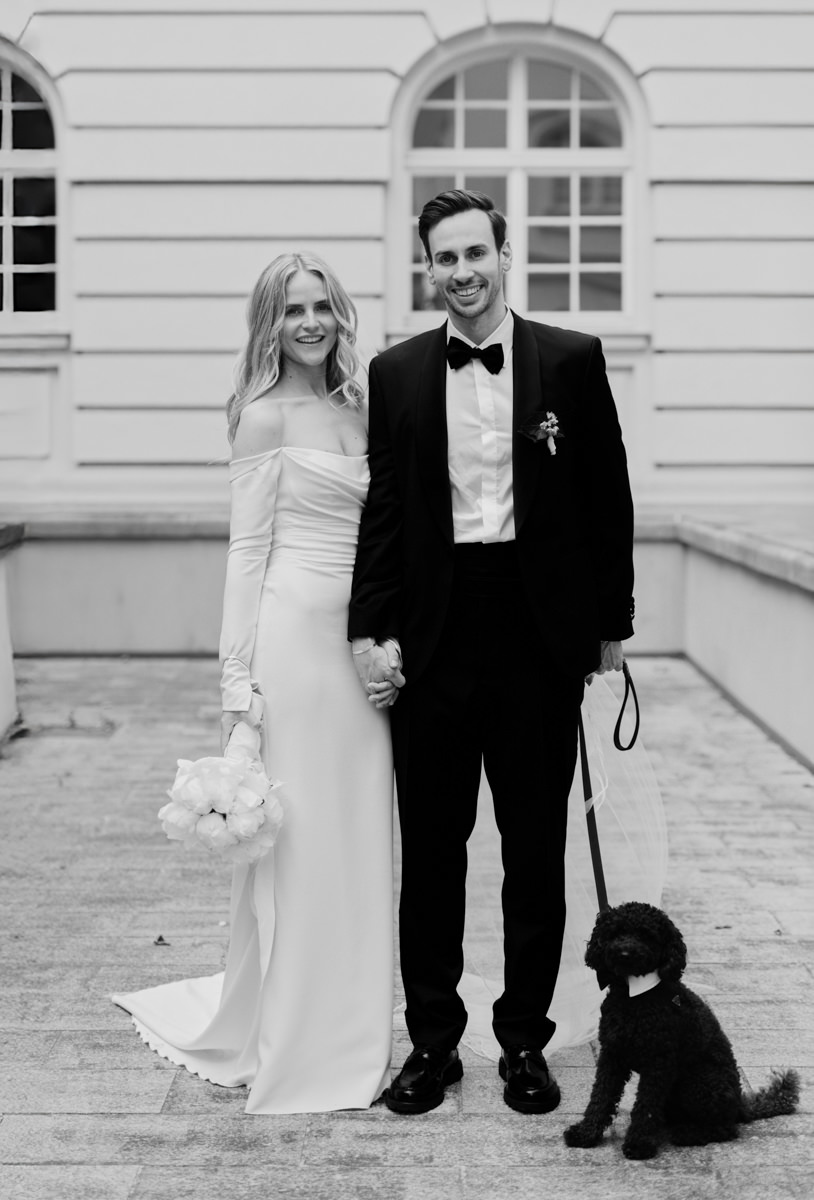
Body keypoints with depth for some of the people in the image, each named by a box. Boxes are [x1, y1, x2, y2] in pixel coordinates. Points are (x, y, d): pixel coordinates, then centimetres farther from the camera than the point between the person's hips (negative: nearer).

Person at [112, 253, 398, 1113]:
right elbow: (247, 548, -8)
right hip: (292, 633, -7)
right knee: (293, 841, 0)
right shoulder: (266, 415, -4)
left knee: (355, 844, 11)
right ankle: (284, 1052, 14)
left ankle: (344, 1040, 24)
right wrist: (238, 673, -13)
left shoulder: (357, 409, 15)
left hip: (358, 646, 7)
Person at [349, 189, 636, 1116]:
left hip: (539, 635, -1)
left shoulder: (572, 361, 2)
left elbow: (608, 498, 4)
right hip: (433, 638, 1)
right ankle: (432, 1040, 21)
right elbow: (383, 508, 5)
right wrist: (369, 628, -4)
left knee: (536, 853, 8)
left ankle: (525, 1041, 22)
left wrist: (612, 621, 3)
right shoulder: (395, 373, 6)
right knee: (429, 850, 8)